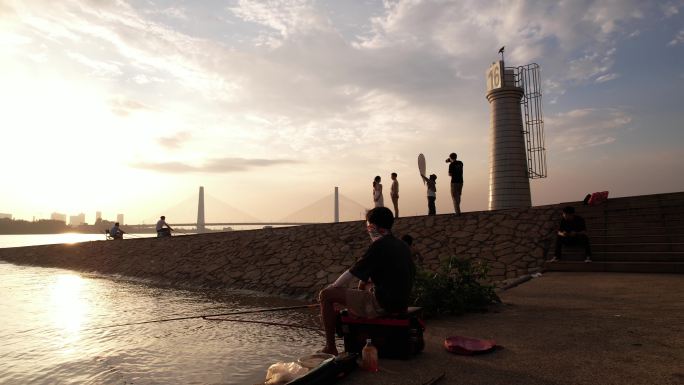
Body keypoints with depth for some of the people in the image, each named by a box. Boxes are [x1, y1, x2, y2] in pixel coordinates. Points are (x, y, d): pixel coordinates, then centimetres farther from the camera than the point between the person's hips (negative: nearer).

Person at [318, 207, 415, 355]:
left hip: (381, 305, -9)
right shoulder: (402, 246, 9)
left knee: (326, 295, -3)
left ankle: (330, 348, 4)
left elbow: (350, 275, -12)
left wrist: (332, 287, 4)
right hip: (400, 303, 9)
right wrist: (365, 279, 19)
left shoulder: (379, 246, -16)